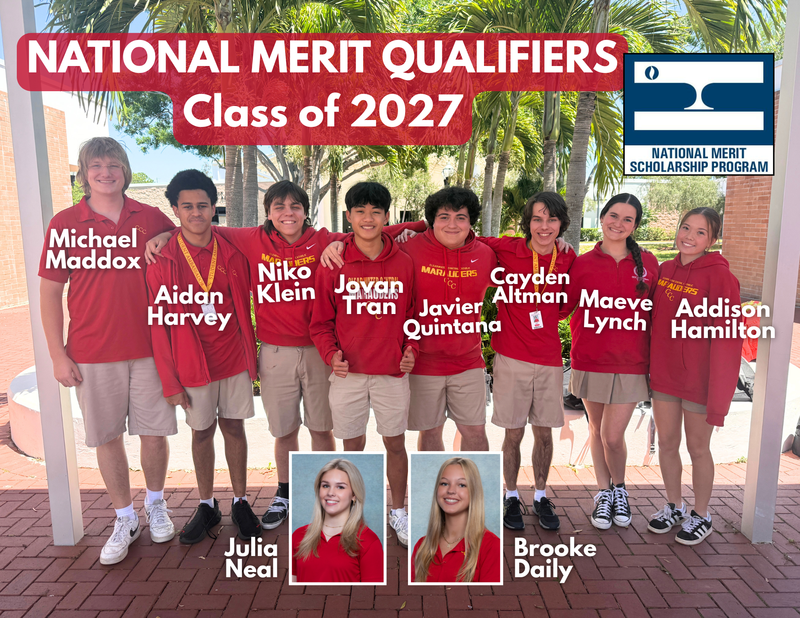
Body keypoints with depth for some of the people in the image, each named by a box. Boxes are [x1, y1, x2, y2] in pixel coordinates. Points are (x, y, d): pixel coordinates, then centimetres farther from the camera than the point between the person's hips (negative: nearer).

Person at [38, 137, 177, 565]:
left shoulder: (150, 219, 4)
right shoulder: (64, 224, 2)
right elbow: (50, 292, 2)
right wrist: (58, 355, -2)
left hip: (149, 348, 0)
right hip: (92, 355, 0)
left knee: (154, 431, 7)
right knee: (107, 438, 8)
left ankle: (156, 504, 31)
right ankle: (124, 519, 26)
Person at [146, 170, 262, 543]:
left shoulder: (232, 253, 0)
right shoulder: (162, 259, -6)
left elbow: (245, 310, 5)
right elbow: (158, 322, -5)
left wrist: (251, 357, 4)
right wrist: (170, 380, -7)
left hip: (234, 358, 1)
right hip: (192, 363, -1)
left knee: (234, 427, 10)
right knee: (202, 431, 11)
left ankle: (240, 502, 26)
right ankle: (207, 506, 29)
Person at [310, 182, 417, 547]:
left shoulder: (404, 264, 0)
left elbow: (414, 315, 8)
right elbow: (321, 321, 3)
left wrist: (411, 349, -5)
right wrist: (331, 354, -11)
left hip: (393, 372, 1)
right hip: (348, 372, 0)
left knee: (395, 443, 12)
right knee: (353, 445, 12)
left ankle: (398, 511, 33)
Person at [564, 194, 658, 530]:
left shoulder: (648, 263, 2)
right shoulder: (583, 263, 0)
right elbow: (561, 307, 3)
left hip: (630, 365, -1)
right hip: (590, 361, 1)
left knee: (613, 436, -1)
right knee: (597, 429, 14)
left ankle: (619, 489, 29)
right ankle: (604, 493, 34)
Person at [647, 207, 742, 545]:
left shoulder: (720, 276, -14)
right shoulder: (664, 270, 3)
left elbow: (727, 337, -15)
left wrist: (718, 394, -17)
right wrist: (652, 365, 6)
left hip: (699, 377, -5)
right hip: (664, 374, 5)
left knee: (697, 447, 10)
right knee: (666, 442, 15)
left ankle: (701, 515, 31)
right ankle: (673, 506, 35)